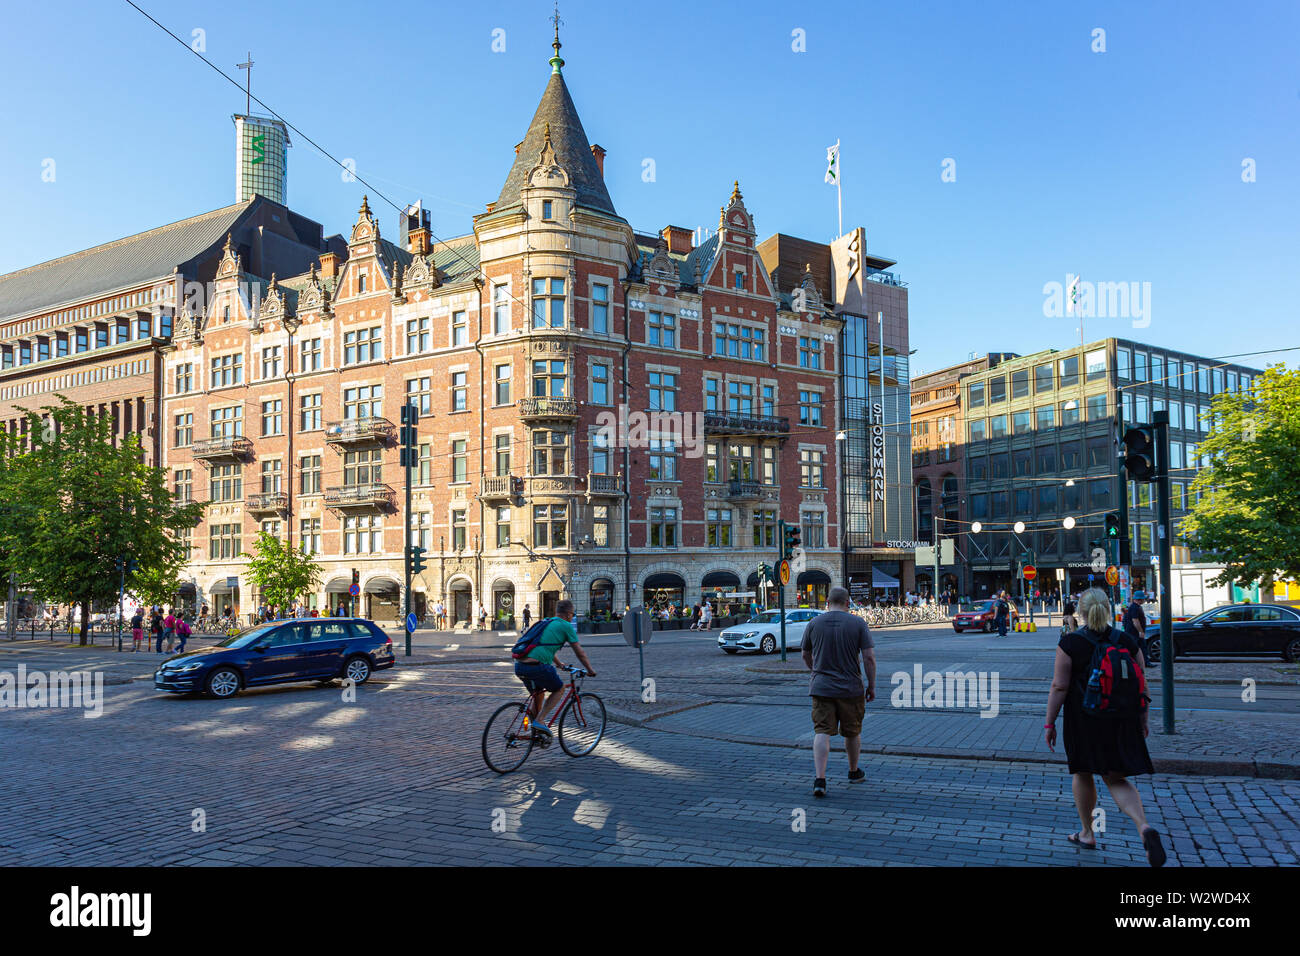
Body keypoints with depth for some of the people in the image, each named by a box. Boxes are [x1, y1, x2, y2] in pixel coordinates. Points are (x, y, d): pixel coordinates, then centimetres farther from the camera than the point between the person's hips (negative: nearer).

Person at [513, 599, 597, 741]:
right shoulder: (566, 626, 6)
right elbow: (580, 653, 10)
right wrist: (590, 670, 25)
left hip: (519, 666, 7)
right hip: (537, 666, -7)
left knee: (538, 692, 30)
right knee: (559, 689, 16)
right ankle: (539, 720, 4)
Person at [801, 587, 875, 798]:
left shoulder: (814, 623, 1)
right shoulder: (858, 623, -4)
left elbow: (806, 656, 12)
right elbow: (869, 657, -8)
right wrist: (871, 686, 3)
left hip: (821, 687, 1)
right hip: (851, 688, 0)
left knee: (822, 733, -2)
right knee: (852, 732, 17)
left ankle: (819, 779, -14)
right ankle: (854, 772, 34)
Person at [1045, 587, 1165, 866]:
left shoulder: (1070, 644, -12)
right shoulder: (1128, 642, -1)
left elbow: (1059, 687, -13)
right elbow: (1141, 685, 3)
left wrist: (1049, 723, -6)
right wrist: (1143, 720, 16)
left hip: (1083, 720, -3)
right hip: (1121, 722, 3)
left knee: (1082, 774, 16)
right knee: (1117, 779, 10)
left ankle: (1087, 834, 27)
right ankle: (1144, 827, -14)